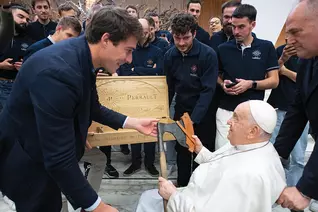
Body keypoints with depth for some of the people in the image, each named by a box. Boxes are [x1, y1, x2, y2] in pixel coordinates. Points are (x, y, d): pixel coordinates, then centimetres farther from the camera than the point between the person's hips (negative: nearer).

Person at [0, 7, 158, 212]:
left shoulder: (82, 56, -8)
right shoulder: (58, 71, -36)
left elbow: (93, 108, 8)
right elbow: (59, 158, -33)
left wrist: (132, 122, 0)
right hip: (27, 162, -8)